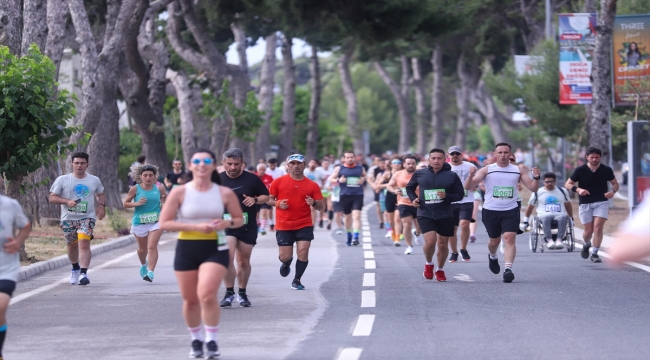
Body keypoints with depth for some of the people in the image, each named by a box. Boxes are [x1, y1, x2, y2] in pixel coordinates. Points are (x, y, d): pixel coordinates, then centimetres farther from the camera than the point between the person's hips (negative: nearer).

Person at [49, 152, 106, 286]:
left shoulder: (94, 180, 7)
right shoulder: (62, 180, 0)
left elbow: (100, 195, 23)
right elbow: (52, 198, -2)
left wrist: (102, 206, 2)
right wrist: (67, 201, -18)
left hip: (87, 217, -1)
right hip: (68, 218, 1)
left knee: (84, 243, -20)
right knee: (72, 245, 12)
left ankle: (83, 273, -25)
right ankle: (75, 268, 39)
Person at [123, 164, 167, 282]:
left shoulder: (159, 188, 0)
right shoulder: (135, 189, -4)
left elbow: (165, 197, 18)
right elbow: (125, 204, 1)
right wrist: (136, 203, -16)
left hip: (156, 221, -1)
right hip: (139, 222, 1)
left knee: (152, 247, -16)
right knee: (142, 248, 16)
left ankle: (150, 272, -19)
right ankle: (143, 265, 47)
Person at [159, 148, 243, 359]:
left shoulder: (225, 193, -1)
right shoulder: (180, 193, -5)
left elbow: (239, 219, 11)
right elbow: (164, 223, -8)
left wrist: (227, 223, -13)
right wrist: (195, 226, -18)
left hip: (215, 249, -1)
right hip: (186, 249, 1)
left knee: (207, 295, -20)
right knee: (190, 300, 9)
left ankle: (211, 340, -5)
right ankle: (196, 340, 31)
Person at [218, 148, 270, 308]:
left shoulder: (252, 179, -2)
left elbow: (266, 196, 6)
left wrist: (255, 200, -13)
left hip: (247, 227, 1)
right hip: (226, 225, -1)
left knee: (243, 261, 9)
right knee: (227, 258, -18)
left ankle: (242, 293, 25)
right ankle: (229, 292, -8)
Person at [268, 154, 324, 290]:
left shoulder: (312, 185, 2)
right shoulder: (278, 182, 0)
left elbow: (320, 207, 4)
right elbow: (269, 199, 7)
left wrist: (313, 203, -19)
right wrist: (277, 203, -14)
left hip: (305, 225, 0)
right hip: (284, 226, 0)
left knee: (303, 253, -11)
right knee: (285, 256, 1)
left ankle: (297, 280, 10)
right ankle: (286, 263, 40)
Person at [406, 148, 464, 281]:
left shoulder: (452, 175, -1)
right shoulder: (419, 174, 3)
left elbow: (460, 194, 2)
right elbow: (409, 188, 19)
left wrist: (447, 196, -16)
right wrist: (413, 199, 0)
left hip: (445, 215, 1)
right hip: (425, 214, -1)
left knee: (443, 244, 7)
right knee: (430, 241, -18)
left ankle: (440, 270, 31)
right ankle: (428, 264, 12)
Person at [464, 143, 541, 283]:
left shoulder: (518, 170, 6)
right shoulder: (487, 170, 0)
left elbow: (533, 188, 5)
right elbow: (468, 187, -6)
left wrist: (536, 178, -16)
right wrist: (471, 176, -27)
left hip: (511, 211, 0)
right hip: (490, 211, 0)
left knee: (509, 238, -16)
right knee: (495, 240, 12)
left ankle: (508, 269, -21)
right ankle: (493, 257, 45)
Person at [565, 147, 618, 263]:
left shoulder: (606, 170, 0)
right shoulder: (580, 170, -4)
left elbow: (615, 184, 12)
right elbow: (567, 184, -1)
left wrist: (613, 191, -11)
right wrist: (578, 189, -21)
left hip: (601, 202, 0)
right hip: (585, 204, 0)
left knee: (598, 227, -14)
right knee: (588, 231, 1)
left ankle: (595, 253, -3)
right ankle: (587, 245, 35)